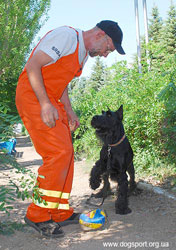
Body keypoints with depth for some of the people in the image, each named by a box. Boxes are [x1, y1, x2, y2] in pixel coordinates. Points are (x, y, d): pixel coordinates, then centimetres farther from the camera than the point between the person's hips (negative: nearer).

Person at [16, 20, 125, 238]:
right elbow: (32, 66, -19)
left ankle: (61, 212, 16)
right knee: (59, 153, -17)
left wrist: (69, 111, 14)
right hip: (33, 96, -10)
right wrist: (45, 104, -23)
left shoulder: (83, 54, 18)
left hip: (50, 101, 10)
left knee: (65, 154, 6)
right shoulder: (67, 36, -12)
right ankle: (37, 215, -5)